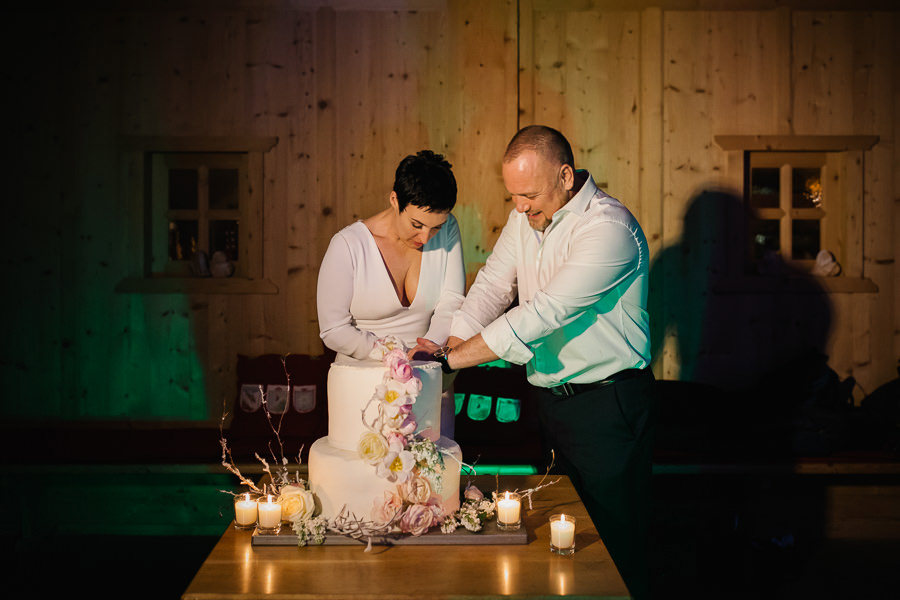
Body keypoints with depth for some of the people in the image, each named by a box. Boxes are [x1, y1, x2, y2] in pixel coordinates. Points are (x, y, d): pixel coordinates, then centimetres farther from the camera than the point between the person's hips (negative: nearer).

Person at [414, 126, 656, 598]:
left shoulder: (608, 228, -23)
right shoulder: (528, 215, 4)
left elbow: (543, 314, -29)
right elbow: (493, 285, 5)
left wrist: (450, 359, -27)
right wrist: (447, 348, -12)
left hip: (606, 405, -7)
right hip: (549, 397, 8)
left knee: (616, 544, 2)